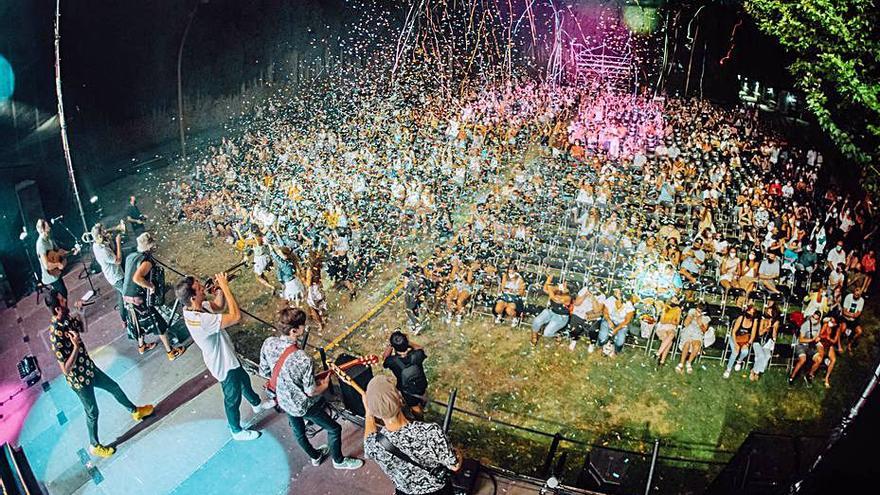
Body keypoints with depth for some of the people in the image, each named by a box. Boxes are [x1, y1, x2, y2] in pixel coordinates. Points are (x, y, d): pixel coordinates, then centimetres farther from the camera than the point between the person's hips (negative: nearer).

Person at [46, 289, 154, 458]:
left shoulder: (66, 319, -11)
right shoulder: (56, 335, -35)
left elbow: (81, 329, 14)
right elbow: (66, 369, -31)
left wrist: (78, 313, -5)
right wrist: (76, 346, -39)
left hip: (89, 368, 8)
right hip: (79, 379, -8)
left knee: (114, 387, 25)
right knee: (92, 412, 13)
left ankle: (135, 411, 50)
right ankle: (94, 445, 38)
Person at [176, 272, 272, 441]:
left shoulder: (191, 308, -14)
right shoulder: (202, 320, -43)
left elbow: (219, 307, 1)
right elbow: (236, 316, -43)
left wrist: (219, 288, -18)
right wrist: (225, 286, -38)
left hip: (227, 357, 8)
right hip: (224, 365, -8)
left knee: (244, 380, 33)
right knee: (233, 399, 18)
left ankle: (257, 404, 61)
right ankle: (237, 431, 44)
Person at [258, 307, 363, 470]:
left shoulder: (268, 343, -20)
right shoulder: (302, 360, -39)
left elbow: (264, 372, -2)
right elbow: (311, 392, -24)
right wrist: (325, 384, -3)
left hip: (283, 401, 7)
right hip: (303, 406, -7)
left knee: (298, 431, 31)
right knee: (334, 429, 18)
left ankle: (315, 456, 57)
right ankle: (339, 461, 42)